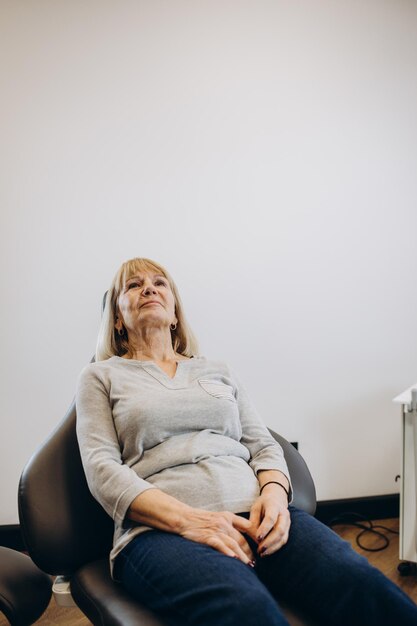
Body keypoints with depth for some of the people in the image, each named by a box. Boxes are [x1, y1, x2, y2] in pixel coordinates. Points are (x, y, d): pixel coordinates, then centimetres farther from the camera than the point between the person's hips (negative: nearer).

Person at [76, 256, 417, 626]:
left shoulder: (218, 371, 25)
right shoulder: (100, 377, 15)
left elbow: (264, 446, 18)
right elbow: (102, 469, 0)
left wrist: (274, 492, -7)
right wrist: (186, 519, -16)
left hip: (256, 514, 4)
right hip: (161, 528, -3)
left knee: (367, 589, -25)